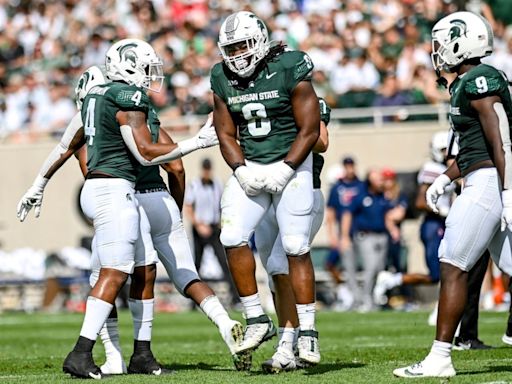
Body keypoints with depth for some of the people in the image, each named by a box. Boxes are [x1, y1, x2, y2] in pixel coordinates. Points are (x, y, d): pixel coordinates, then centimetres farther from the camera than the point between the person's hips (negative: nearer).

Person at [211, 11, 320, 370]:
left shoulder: (290, 71, -13)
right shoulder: (224, 81, 2)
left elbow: (310, 130, -10)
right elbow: (226, 134, 9)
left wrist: (284, 170, -17)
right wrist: (241, 171, -7)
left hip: (291, 165, -4)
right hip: (250, 167, 4)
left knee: (296, 248, -6)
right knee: (233, 238, -12)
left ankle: (308, 332, 3)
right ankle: (257, 321, 0)